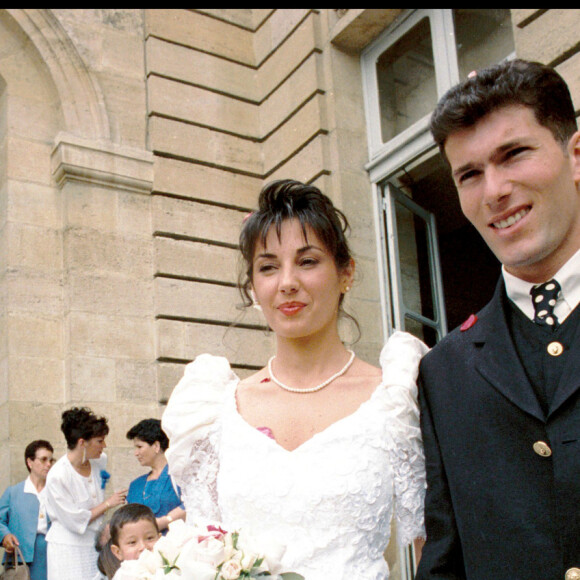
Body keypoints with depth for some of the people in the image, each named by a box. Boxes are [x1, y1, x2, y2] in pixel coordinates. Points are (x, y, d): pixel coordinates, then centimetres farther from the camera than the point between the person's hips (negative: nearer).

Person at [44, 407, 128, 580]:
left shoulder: (100, 461, 2)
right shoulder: (57, 477, -17)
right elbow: (75, 521, -15)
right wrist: (108, 504, -9)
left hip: (96, 544, 6)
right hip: (68, 549, -5)